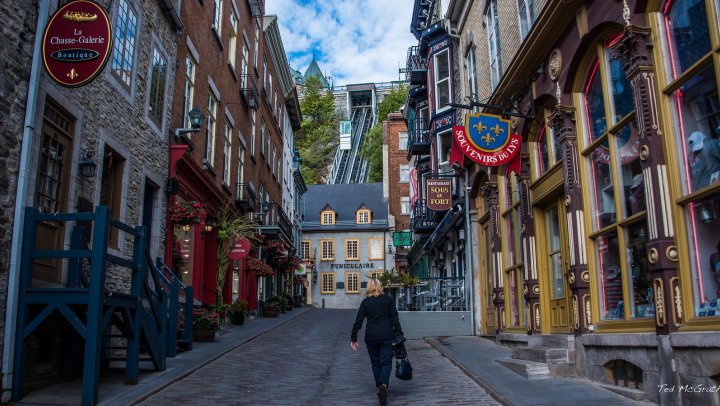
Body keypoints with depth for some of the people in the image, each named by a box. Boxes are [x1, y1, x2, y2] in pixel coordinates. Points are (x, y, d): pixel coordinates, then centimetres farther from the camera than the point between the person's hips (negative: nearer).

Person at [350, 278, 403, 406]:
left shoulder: (366, 302, 2)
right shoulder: (388, 299, 2)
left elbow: (358, 321, 0)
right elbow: (395, 319, -1)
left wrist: (353, 338, 5)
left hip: (371, 336, 1)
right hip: (387, 336, -1)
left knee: (375, 362, 17)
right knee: (386, 362, 2)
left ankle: (380, 387, 21)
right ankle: (383, 385, -22)